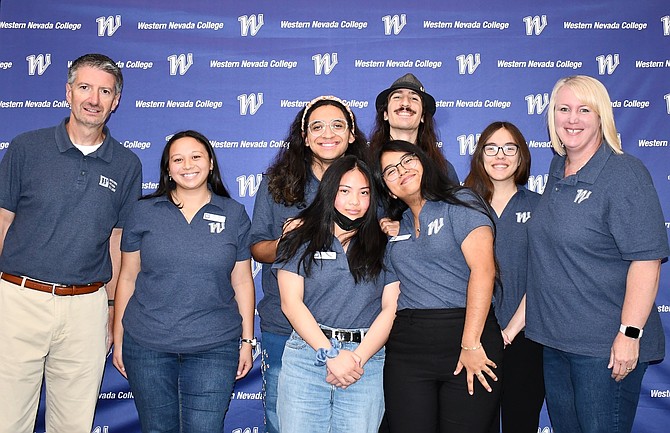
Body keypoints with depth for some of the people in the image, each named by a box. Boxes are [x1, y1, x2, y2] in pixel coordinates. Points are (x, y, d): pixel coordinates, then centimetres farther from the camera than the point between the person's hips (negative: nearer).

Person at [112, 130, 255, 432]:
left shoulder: (234, 214, 3)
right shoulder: (145, 212, 3)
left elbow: (242, 281, 5)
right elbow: (128, 278, 6)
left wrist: (247, 340, 4)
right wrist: (118, 339, 6)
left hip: (214, 349, 0)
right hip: (147, 345, 1)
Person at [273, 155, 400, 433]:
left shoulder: (384, 245, 8)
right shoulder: (300, 239, 5)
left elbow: (390, 309, 2)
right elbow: (291, 303, -3)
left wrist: (358, 358, -10)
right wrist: (330, 354, -11)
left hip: (367, 360, 1)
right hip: (307, 354, 0)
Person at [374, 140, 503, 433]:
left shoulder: (460, 203, 0)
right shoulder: (394, 224, 16)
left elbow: (483, 269, -12)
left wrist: (471, 343, -17)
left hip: (467, 335, -4)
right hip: (407, 349, 4)